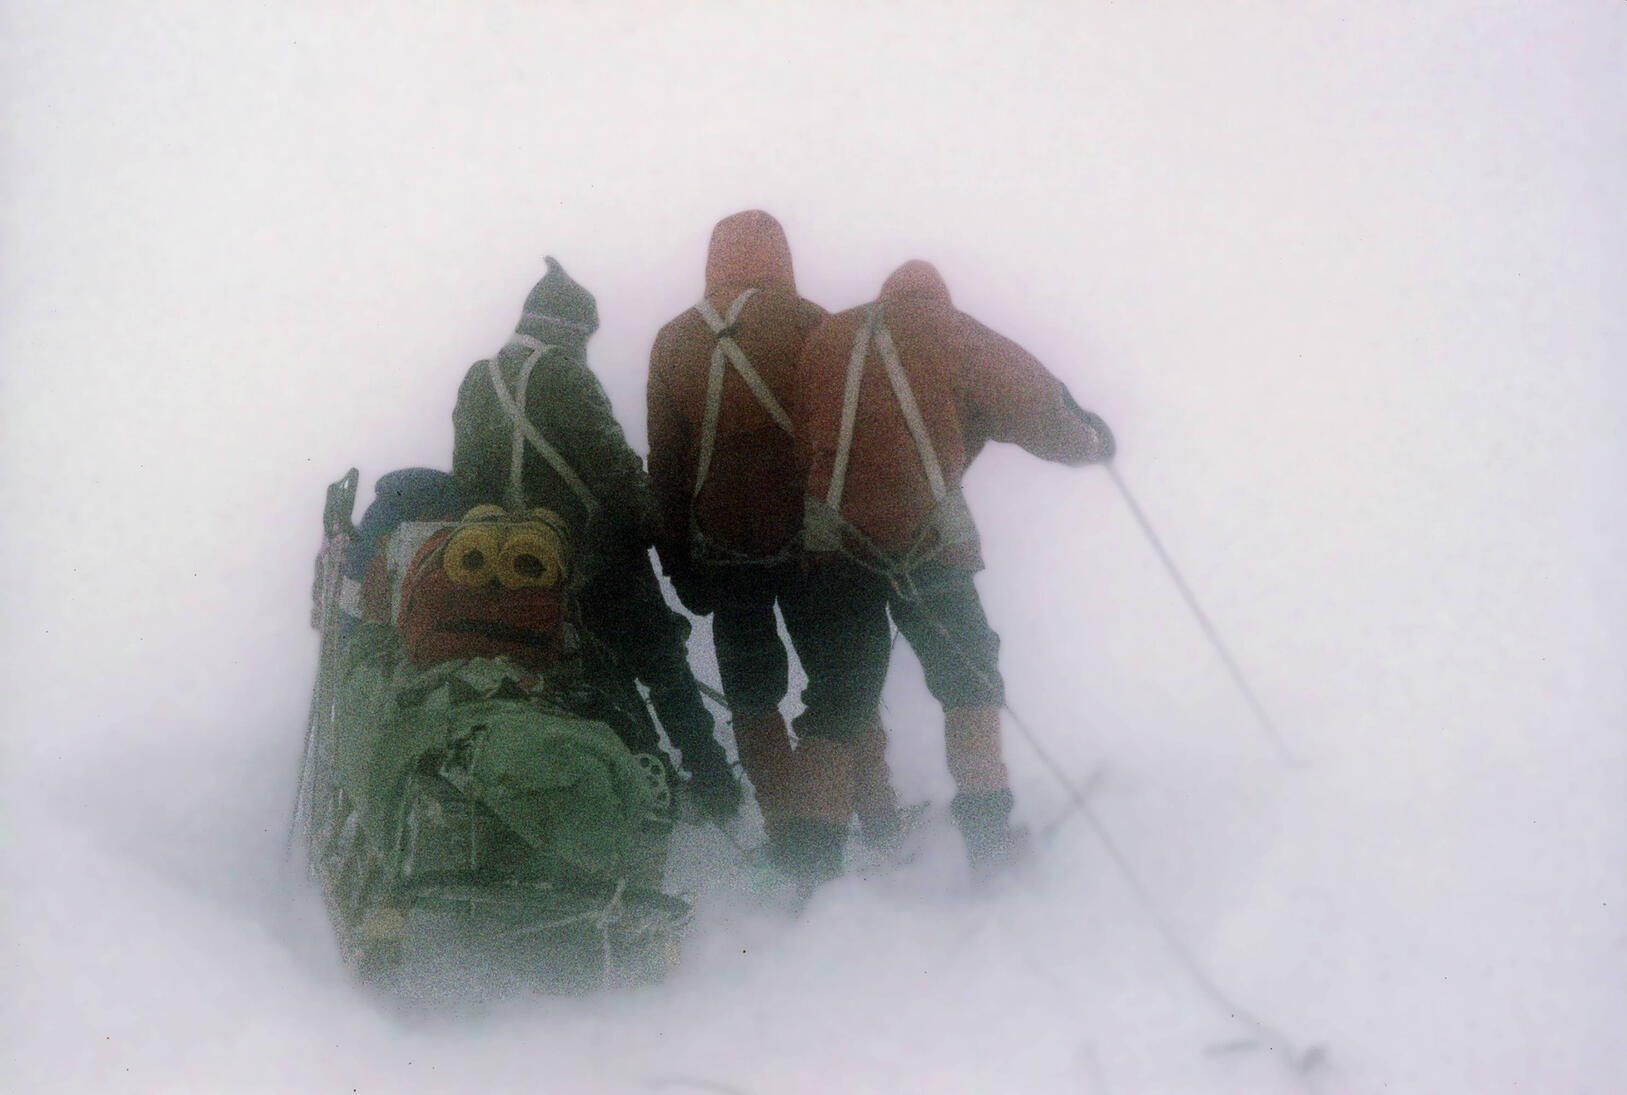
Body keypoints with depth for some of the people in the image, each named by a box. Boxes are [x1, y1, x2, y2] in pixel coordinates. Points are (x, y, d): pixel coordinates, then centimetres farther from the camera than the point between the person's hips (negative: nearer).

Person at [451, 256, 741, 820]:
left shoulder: (476, 381, 10)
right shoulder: (562, 374, -13)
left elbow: (467, 481, 13)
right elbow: (611, 463, -18)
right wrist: (659, 526, -11)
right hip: (598, 559, -7)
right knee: (665, 671, 4)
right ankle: (714, 788, 5)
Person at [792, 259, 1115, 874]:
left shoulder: (825, 339, 16)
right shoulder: (955, 336, 5)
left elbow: (801, 444, 12)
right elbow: (1032, 403, 3)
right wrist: (1092, 437, 20)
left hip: (834, 541, 3)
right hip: (927, 540, -3)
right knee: (968, 676, 13)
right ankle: (986, 827, 6)